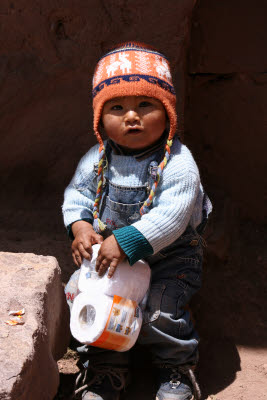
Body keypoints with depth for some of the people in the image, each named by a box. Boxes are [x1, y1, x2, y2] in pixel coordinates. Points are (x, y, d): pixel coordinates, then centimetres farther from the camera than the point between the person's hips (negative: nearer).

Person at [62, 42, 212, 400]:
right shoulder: (98, 159, -4)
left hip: (170, 256, -5)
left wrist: (125, 242, -36)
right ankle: (105, 370, 15)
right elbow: (78, 193, 4)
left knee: (160, 310, -19)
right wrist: (80, 227, -17)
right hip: (109, 249, 5)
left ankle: (177, 368, 12)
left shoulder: (177, 163, -21)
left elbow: (171, 216, -30)